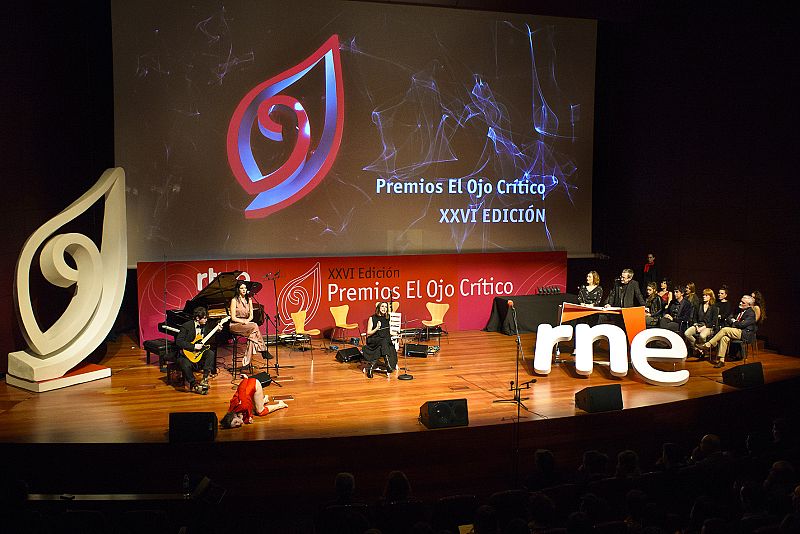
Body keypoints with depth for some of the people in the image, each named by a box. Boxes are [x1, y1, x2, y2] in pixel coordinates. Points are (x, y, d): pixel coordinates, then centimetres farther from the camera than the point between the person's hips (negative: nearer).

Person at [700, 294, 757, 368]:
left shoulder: (751, 313, -7)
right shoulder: (739, 310, 19)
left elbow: (742, 325, -18)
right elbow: (728, 319, 17)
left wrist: (733, 322, 0)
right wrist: (734, 322, -3)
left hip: (745, 334, -7)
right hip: (736, 331, 7)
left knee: (724, 330, -24)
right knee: (724, 338, -23)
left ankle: (708, 345, -20)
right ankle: (721, 361, -24)